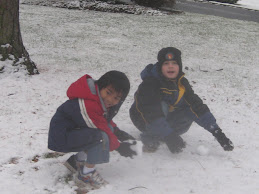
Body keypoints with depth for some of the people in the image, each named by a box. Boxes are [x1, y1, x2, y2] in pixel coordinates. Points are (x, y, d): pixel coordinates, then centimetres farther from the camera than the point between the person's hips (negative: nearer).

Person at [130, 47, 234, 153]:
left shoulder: (181, 83, -7)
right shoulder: (149, 84, -27)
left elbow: (198, 106, -10)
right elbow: (152, 113, -36)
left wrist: (216, 131, -18)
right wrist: (169, 137, -46)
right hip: (145, 120, -7)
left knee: (189, 112, -17)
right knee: (162, 105, -34)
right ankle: (149, 138, -18)